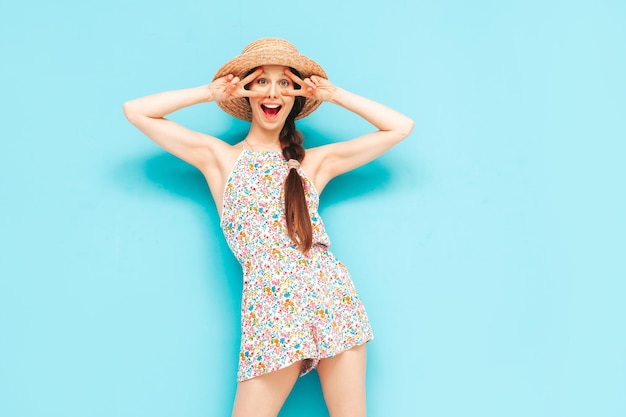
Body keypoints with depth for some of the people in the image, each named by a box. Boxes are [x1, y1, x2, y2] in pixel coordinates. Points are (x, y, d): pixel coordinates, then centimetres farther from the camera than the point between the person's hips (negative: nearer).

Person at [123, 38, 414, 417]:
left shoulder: (316, 162, 12)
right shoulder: (220, 157, 10)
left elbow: (401, 127, 15)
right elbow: (136, 111, 7)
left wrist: (334, 94, 13)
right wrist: (210, 92, 8)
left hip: (333, 297, 2)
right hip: (271, 308, -1)